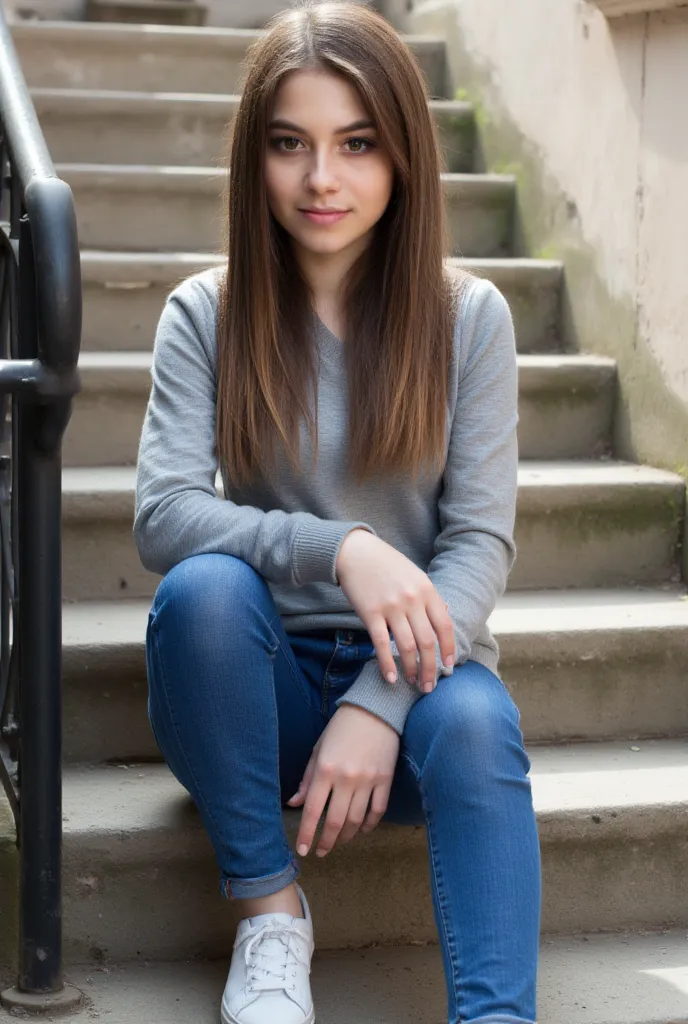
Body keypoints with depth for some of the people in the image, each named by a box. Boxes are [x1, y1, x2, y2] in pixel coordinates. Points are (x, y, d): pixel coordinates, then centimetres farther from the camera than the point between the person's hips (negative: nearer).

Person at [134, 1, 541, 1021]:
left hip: (410, 665, 0)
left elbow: (482, 542, -7)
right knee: (203, 586, -31)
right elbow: (162, 515, -14)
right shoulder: (207, 314, -2)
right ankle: (269, 910, -15)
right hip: (267, 682, 1)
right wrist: (340, 549, -30)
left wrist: (380, 704, -22)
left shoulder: (468, 315, -2)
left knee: (474, 721, -34)